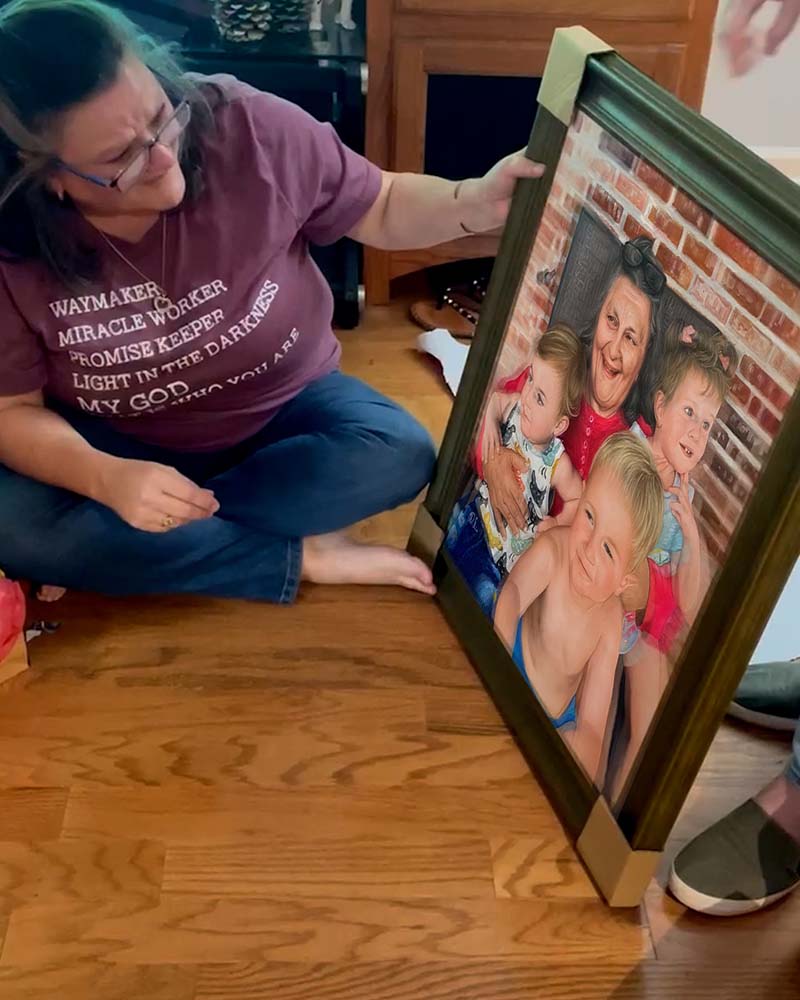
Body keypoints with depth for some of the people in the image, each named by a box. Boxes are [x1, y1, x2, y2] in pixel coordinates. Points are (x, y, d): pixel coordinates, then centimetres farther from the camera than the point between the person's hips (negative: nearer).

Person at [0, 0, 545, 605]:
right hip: (117, 444, 0)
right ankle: (302, 557, -19)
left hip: (283, 409, 1)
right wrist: (106, 479, -34)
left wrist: (477, 204, -28)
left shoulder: (247, 126, -23)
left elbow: (381, 209, -8)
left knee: (398, 455, -27)